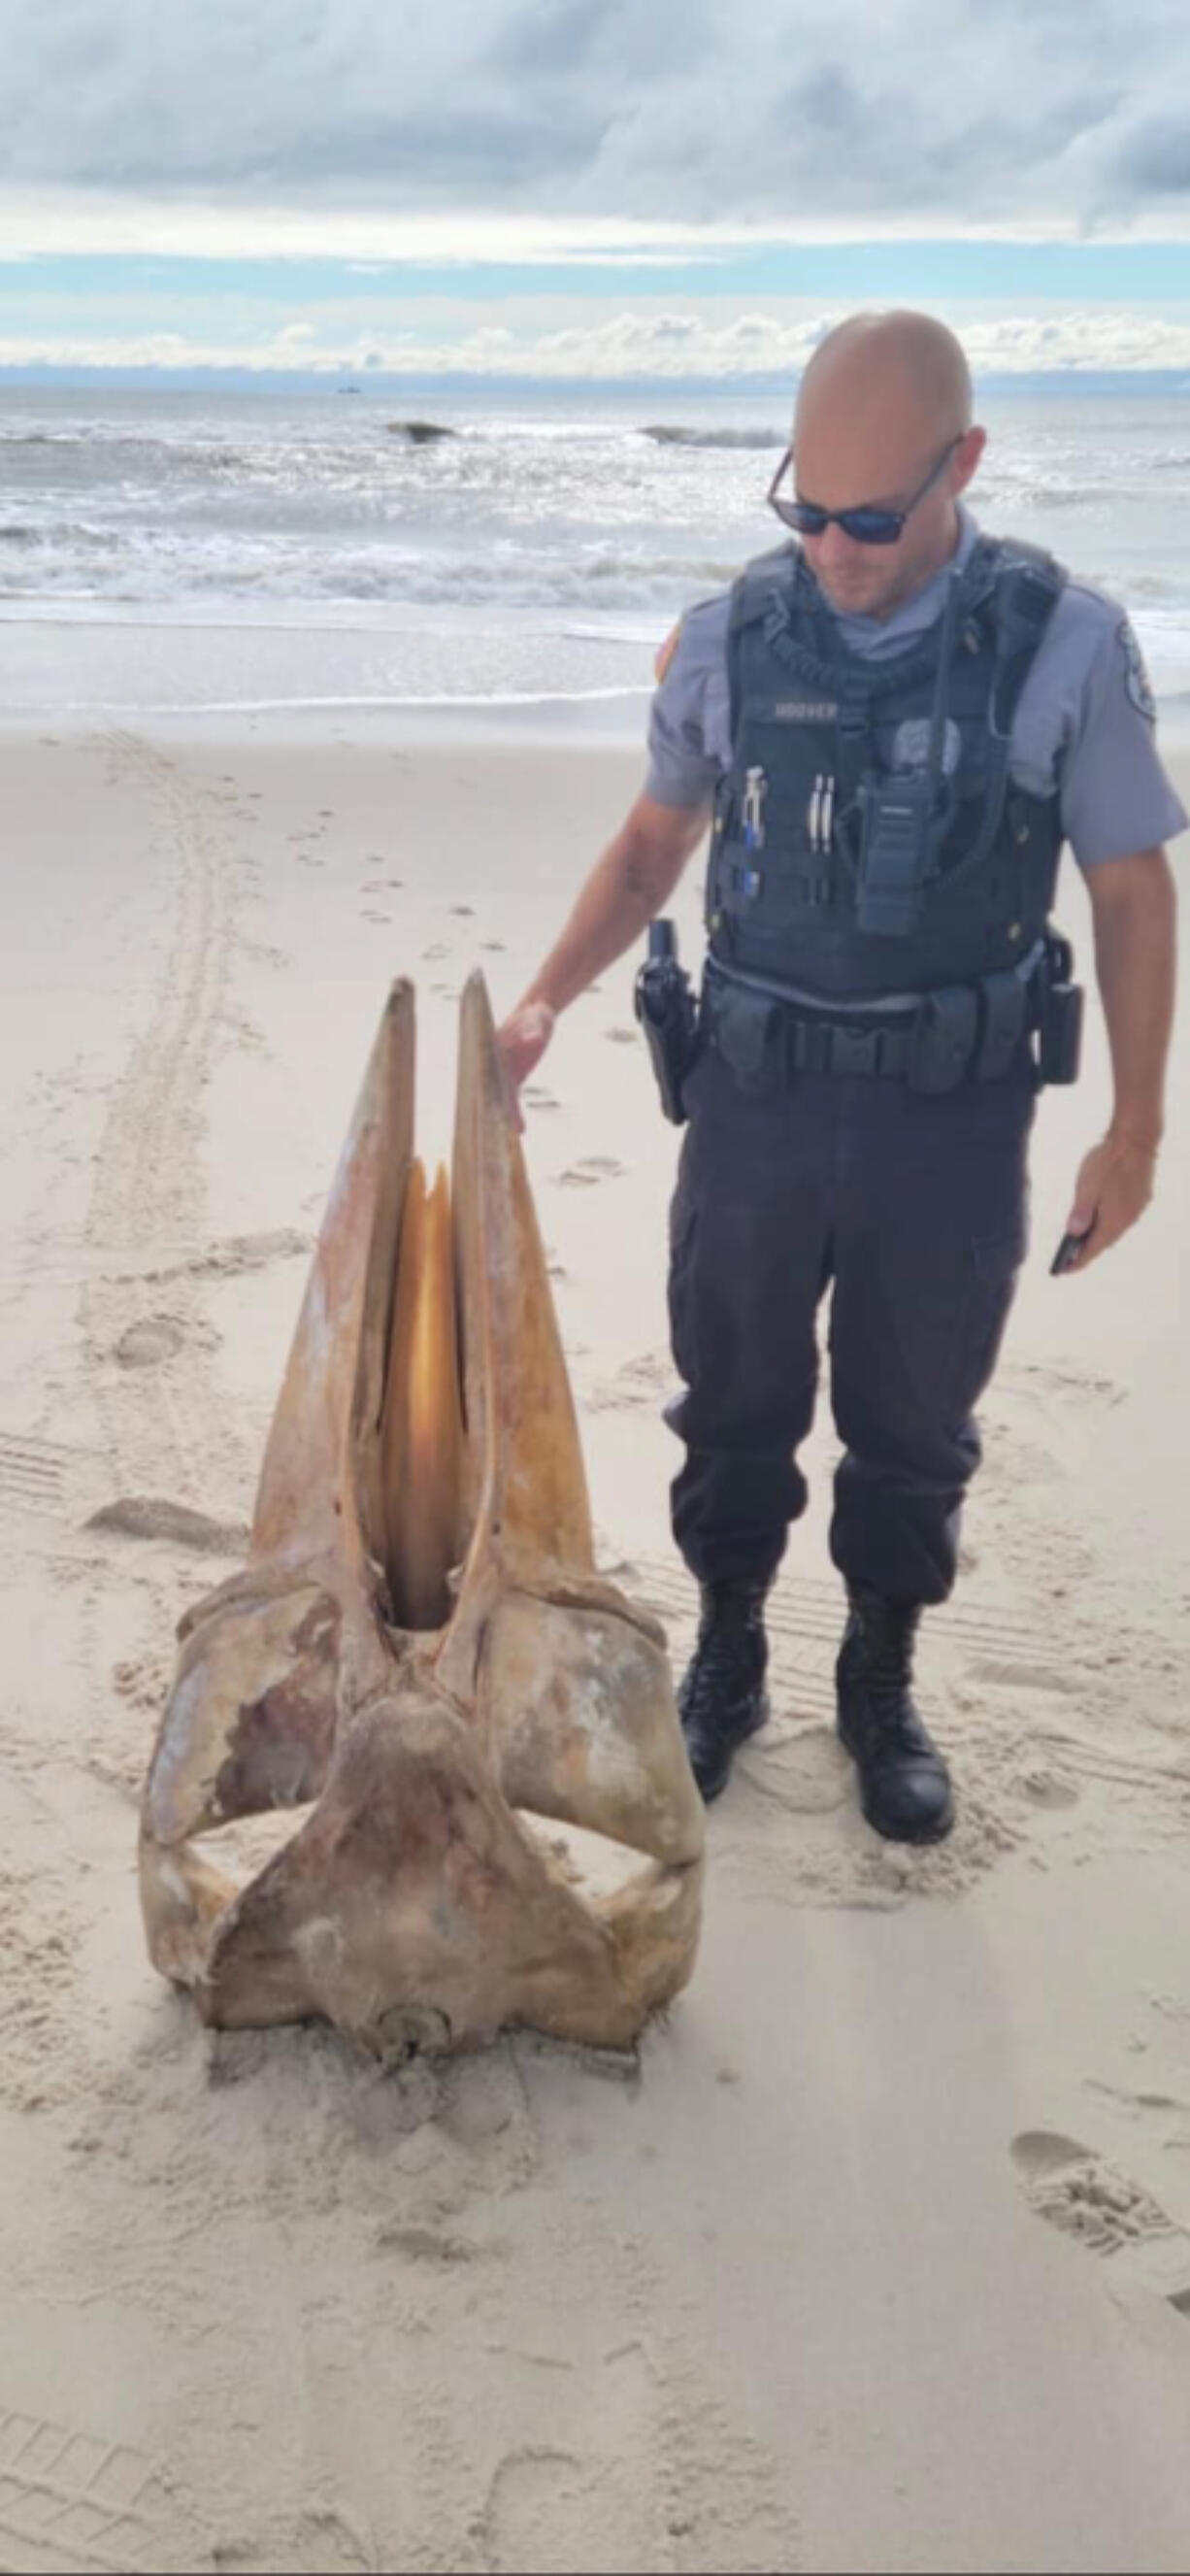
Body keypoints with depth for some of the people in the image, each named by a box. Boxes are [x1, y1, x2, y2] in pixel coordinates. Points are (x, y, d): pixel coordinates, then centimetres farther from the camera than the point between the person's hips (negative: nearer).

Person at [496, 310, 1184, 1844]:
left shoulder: (1065, 645, -12)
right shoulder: (730, 640, -6)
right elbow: (653, 846, 9)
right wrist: (544, 1002, -3)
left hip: (952, 1116, -1)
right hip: (757, 1097, 2)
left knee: (912, 1427, 14)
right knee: (733, 1407, 15)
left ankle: (881, 1689, 35)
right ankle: (724, 1668, 37)